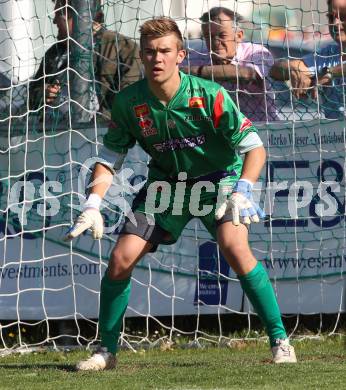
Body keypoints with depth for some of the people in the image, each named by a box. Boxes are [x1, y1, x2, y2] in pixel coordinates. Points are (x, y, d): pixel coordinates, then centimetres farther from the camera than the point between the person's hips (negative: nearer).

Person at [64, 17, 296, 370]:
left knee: (235, 247, -29)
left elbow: (254, 147, -21)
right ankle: (106, 351, 12)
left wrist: (242, 191, -38)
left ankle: (280, 341, -20)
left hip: (218, 179, -4)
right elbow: (109, 159, -2)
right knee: (120, 260, -6)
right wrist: (92, 206, -17)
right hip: (166, 183, 4)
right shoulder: (128, 103, -13)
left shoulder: (209, 96, -24)